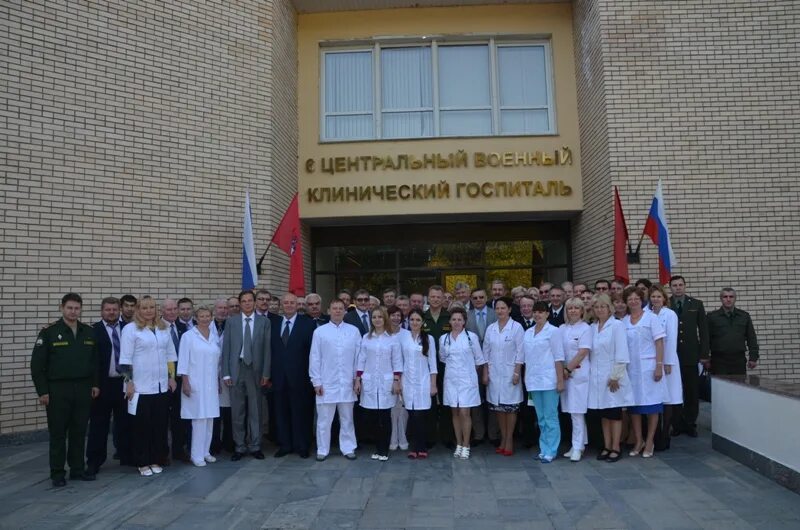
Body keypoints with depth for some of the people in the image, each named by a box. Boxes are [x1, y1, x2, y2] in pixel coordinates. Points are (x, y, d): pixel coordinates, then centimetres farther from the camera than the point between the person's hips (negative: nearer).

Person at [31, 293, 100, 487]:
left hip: (83, 389, 3)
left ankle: (77, 468, 23)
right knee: (58, 433, 5)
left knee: (79, 432, 11)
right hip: (58, 390, -3)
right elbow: (37, 364, -6)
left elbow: (95, 360, 12)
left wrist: (95, 384, 6)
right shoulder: (49, 332, -5)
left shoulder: (89, 332, 6)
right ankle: (57, 473, 16)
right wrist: (42, 391, -9)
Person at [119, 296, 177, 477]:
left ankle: (156, 460, 19)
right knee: (142, 425, 3)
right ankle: (143, 463, 15)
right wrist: (129, 382, -11)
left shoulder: (163, 329, 11)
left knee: (160, 424, 7)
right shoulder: (130, 329, -4)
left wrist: (172, 377, 10)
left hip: (161, 385, 4)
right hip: (141, 387, -4)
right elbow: (125, 359, -7)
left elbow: (170, 355, 14)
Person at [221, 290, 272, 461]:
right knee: (237, 411, 7)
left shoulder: (264, 322, 2)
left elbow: (267, 349, 1)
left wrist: (266, 373, -3)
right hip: (236, 369, 1)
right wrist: (226, 373, -3)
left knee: (255, 410, 7)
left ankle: (255, 446, 19)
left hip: (255, 369, 0)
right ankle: (240, 447, 18)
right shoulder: (231, 322, 4)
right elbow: (226, 349, 2)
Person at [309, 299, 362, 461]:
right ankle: (322, 450, 17)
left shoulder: (354, 331, 3)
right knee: (324, 419, 5)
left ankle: (348, 448, 21)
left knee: (347, 419, 10)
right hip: (326, 384, -1)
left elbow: (358, 356, 5)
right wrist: (316, 382, -2)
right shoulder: (320, 331, 0)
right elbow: (314, 358, 1)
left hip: (347, 383, 1)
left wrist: (357, 378, 2)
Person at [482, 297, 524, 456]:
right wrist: (486, 372, 6)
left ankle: (509, 440, 11)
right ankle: (503, 439, 19)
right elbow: (486, 351, 10)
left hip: (510, 373, -4)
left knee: (511, 407, 1)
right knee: (498, 407, 8)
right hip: (494, 373, 4)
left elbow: (520, 352, -6)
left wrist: (517, 372, -10)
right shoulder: (490, 328, 7)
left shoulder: (516, 327, -5)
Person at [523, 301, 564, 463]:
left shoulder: (553, 331, -5)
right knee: (541, 418, 12)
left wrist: (560, 380, -11)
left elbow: (559, 357, -7)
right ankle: (544, 449, 20)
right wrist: (526, 381, 11)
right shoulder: (528, 332, 11)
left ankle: (550, 451, 7)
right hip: (533, 381, 6)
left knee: (550, 417, 0)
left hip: (548, 380, -5)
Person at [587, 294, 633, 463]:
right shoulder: (592, 327, 8)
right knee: (603, 413, 11)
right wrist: (591, 372, 3)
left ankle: (616, 448, 12)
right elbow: (591, 352, 9)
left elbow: (621, 353, -12)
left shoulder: (617, 325, -7)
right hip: (597, 376, 5)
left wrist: (615, 376, -14)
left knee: (615, 413, 3)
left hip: (612, 376, -5)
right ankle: (606, 447, 19)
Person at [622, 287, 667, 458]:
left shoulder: (651, 317, -2)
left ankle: (649, 442, 14)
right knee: (634, 405, 6)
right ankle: (638, 442, 19)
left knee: (652, 405, 3)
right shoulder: (623, 322, 6)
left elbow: (659, 343, -6)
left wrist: (659, 365, -13)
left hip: (648, 367, -3)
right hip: (631, 368, 3)